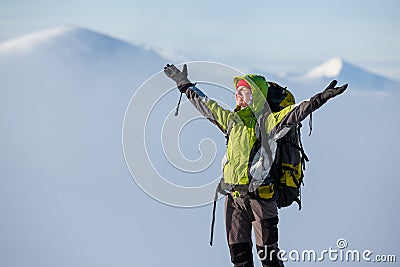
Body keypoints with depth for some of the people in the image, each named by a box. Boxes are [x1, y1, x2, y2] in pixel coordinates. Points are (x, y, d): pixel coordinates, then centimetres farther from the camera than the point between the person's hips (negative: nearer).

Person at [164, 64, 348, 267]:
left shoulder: (267, 122, -5)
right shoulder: (232, 120, 13)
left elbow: (295, 113, -18)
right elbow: (206, 105, 25)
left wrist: (322, 97, -32)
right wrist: (185, 85, 32)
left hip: (260, 196, -6)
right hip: (234, 196, 6)